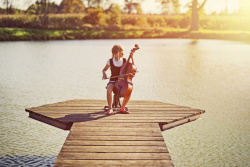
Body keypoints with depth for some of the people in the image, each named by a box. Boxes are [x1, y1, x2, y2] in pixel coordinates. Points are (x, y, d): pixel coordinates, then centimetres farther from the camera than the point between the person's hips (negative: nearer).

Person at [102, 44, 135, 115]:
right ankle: (110, 109, -22)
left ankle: (122, 108, -5)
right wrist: (104, 73, -9)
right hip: (113, 81, -1)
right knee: (109, 90, -36)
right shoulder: (110, 61, 0)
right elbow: (104, 69, 14)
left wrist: (132, 57, -4)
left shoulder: (124, 60, 4)